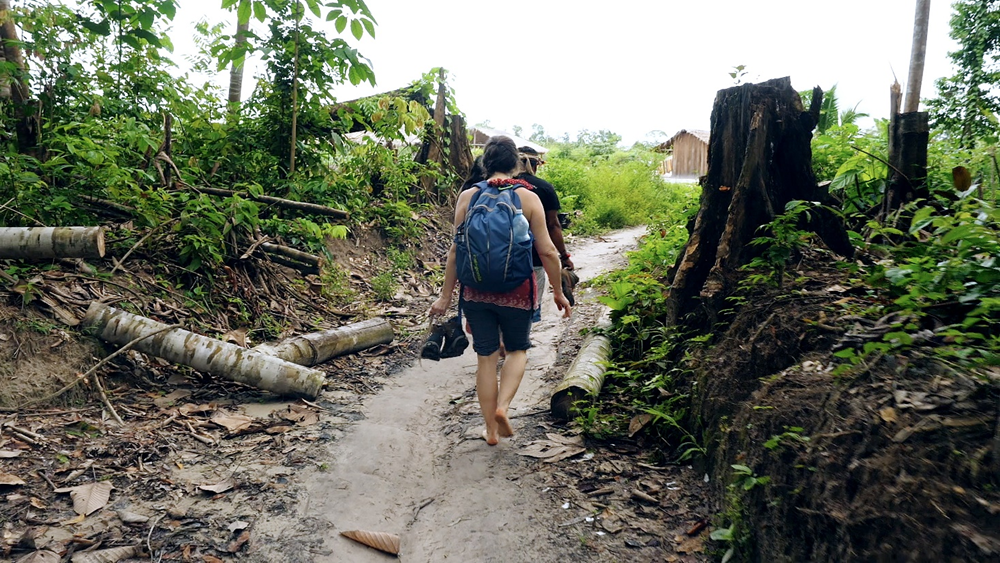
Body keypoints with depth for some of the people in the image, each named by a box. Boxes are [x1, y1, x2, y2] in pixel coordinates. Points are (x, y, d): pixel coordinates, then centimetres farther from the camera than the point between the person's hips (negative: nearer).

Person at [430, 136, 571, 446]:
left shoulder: (467, 197, -1)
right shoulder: (528, 198, -5)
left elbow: (455, 250, -1)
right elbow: (547, 251, -6)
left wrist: (445, 295, 6)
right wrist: (558, 291, 6)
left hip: (476, 290, 2)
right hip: (516, 290, -1)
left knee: (486, 356, 11)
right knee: (517, 349, 19)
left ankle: (491, 430, 17)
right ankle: (502, 406, -2)